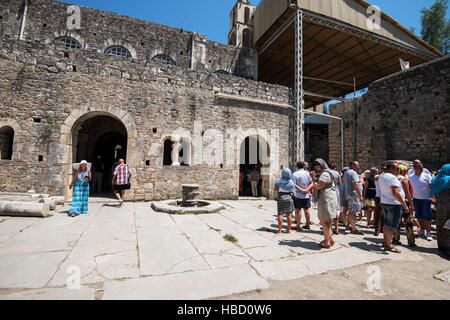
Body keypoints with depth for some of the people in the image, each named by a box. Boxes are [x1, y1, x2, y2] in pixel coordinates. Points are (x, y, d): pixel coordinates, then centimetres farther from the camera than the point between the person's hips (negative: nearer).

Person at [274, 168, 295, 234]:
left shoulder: (279, 180, -5)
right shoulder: (291, 182, -6)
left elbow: (275, 189, -5)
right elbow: (293, 192, -8)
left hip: (280, 198, 0)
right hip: (288, 198, 0)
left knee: (280, 214, 2)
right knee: (289, 214, 8)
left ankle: (279, 230, 2)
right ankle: (289, 230, 14)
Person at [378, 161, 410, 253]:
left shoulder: (382, 176, 10)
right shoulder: (392, 177, -19)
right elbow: (396, 193, -26)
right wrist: (405, 205, -24)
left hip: (384, 202, 9)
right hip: (393, 204, -9)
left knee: (387, 224, 18)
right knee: (391, 225, -1)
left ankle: (386, 242, 28)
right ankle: (388, 245, 5)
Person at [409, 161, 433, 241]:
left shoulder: (427, 176, -3)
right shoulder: (411, 177, 7)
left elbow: (431, 187, -6)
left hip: (425, 199, -4)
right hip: (415, 199, 4)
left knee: (427, 217, -2)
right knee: (419, 216, 13)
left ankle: (428, 233, 8)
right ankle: (422, 230, 28)